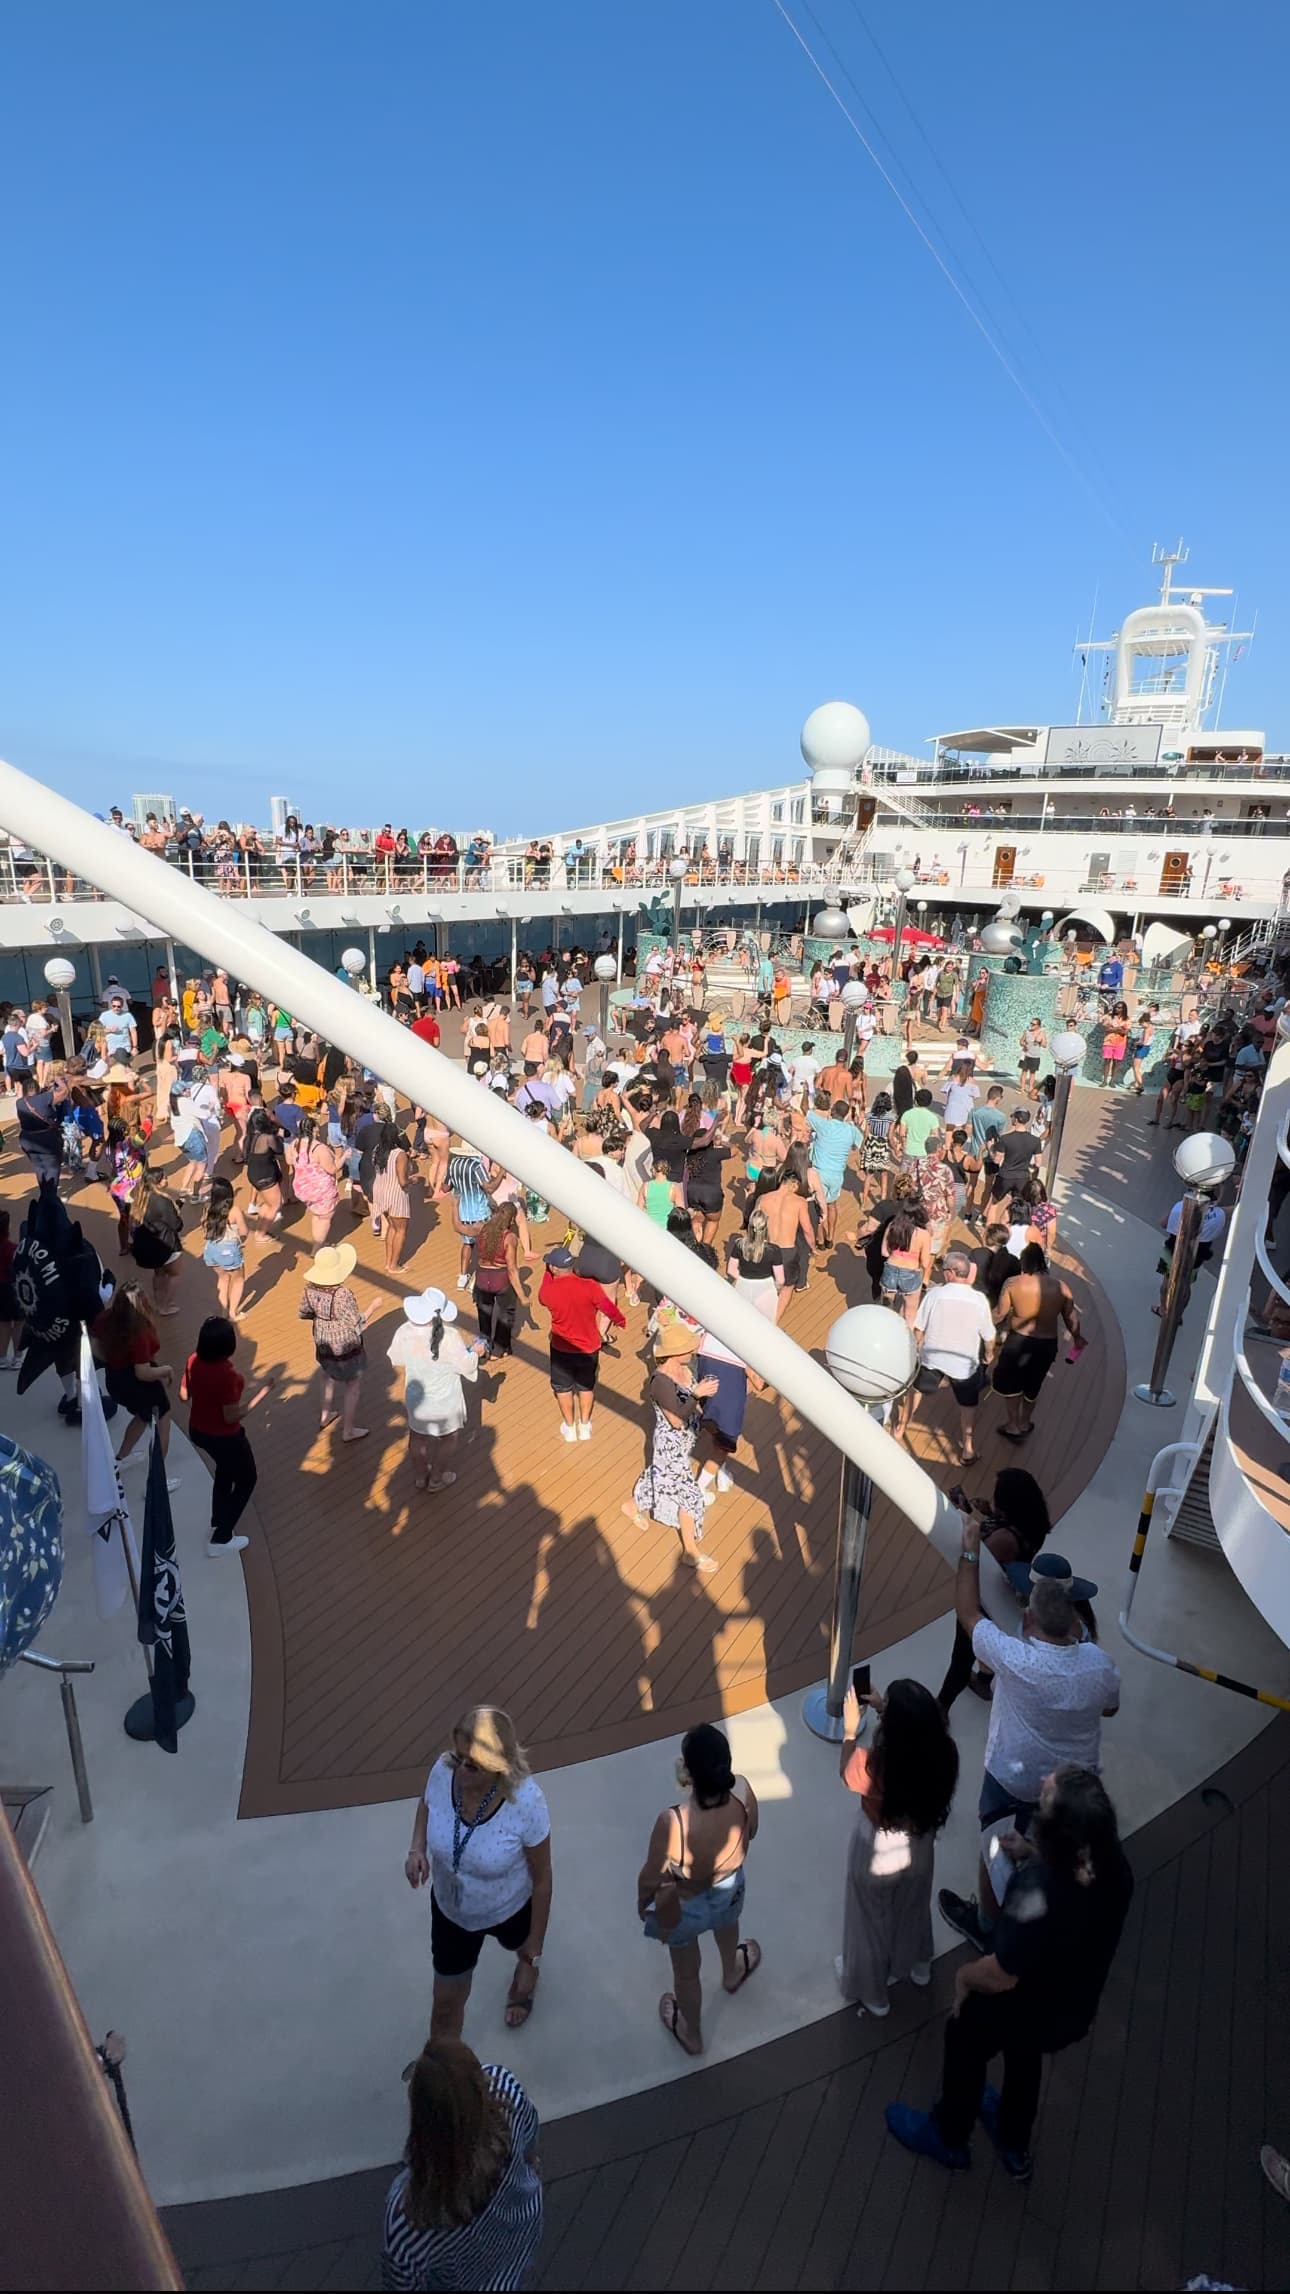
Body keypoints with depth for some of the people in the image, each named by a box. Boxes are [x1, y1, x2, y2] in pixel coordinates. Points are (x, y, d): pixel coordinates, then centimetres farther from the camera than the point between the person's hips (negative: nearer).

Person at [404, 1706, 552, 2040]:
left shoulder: (526, 1801, -39)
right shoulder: (443, 1771, -30)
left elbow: (542, 1879, -22)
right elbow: (426, 1806, -3)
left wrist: (534, 1954, -13)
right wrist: (417, 1848, -22)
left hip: (509, 1910, -1)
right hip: (449, 1909, 1)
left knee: (521, 1949, 34)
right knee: (447, 2001, 21)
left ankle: (524, 1986, 70)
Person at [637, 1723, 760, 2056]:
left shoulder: (673, 1821, -44)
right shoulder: (743, 1792, -32)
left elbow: (651, 1878, -23)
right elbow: (750, 1834, -8)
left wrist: (642, 1903, -2)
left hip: (684, 1907, -3)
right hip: (729, 1889, 3)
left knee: (686, 1972, 29)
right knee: (727, 1926, 39)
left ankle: (691, 2034, 58)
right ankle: (732, 1973, 71)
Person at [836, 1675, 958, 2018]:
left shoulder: (873, 1764, -39)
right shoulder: (944, 1752, -29)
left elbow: (846, 1775, -15)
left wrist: (850, 1729, -6)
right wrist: (886, 1710, -3)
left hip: (877, 1853, -3)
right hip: (919, 1845, 4)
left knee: (870, 1919, 26)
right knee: (913, 1907, 34)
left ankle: (871, 1992, 51)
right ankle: (917, 1966, 61)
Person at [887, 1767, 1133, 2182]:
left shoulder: (1038, 1891, -43)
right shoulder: (1111, 1861, -24)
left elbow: (1002, 1975, -30)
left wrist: (963, 1976, -12)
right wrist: (1032, 1855, -5)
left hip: (1018, 2009, -5)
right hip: (1074, 2009, 5)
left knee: (964, 2046, 26)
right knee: (1023, 2056, 35)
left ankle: (948, 2138, 53)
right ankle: (1015, 2148, 60)